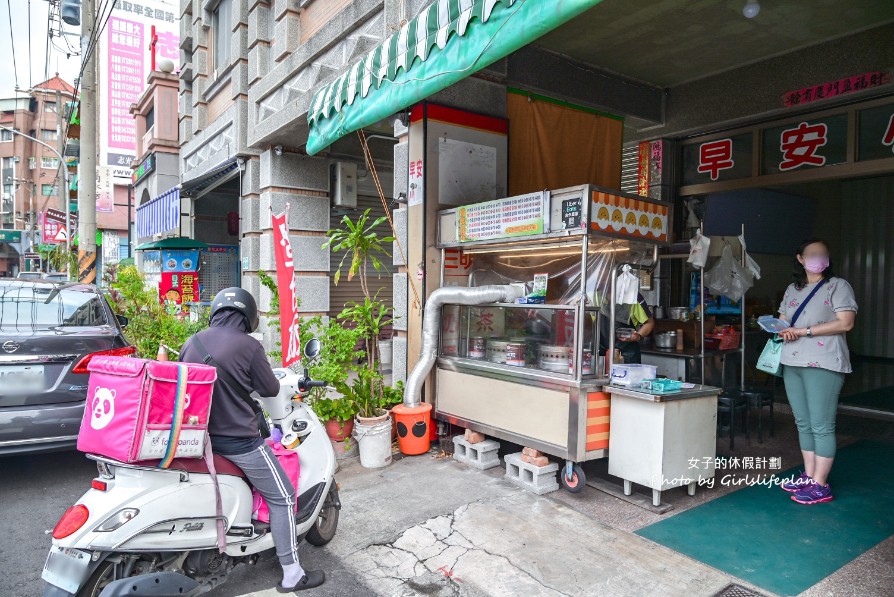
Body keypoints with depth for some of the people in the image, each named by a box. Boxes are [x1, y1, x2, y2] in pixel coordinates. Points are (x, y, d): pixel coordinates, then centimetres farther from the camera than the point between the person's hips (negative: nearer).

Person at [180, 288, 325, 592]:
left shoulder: (192, 342, 3)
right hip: (239, 441, -7)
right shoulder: (248, 346, -16)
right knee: (282, 498, 5)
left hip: (200, 437, 8)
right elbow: (270, 389, -5)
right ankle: (292, 575, 10)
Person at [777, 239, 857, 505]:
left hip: (822, 364, -6)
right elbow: (781, 321, 21)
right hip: (792, 363, 6)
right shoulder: (792, 289, 17)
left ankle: (821, 486, 3)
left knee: (821, 426, -4)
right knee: (803, 423, 12)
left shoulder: (838, 286, -1)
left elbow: (845, 323, -11)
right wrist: (782, 331, -3)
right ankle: (808, 476, 22)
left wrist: (804, 331, -15)